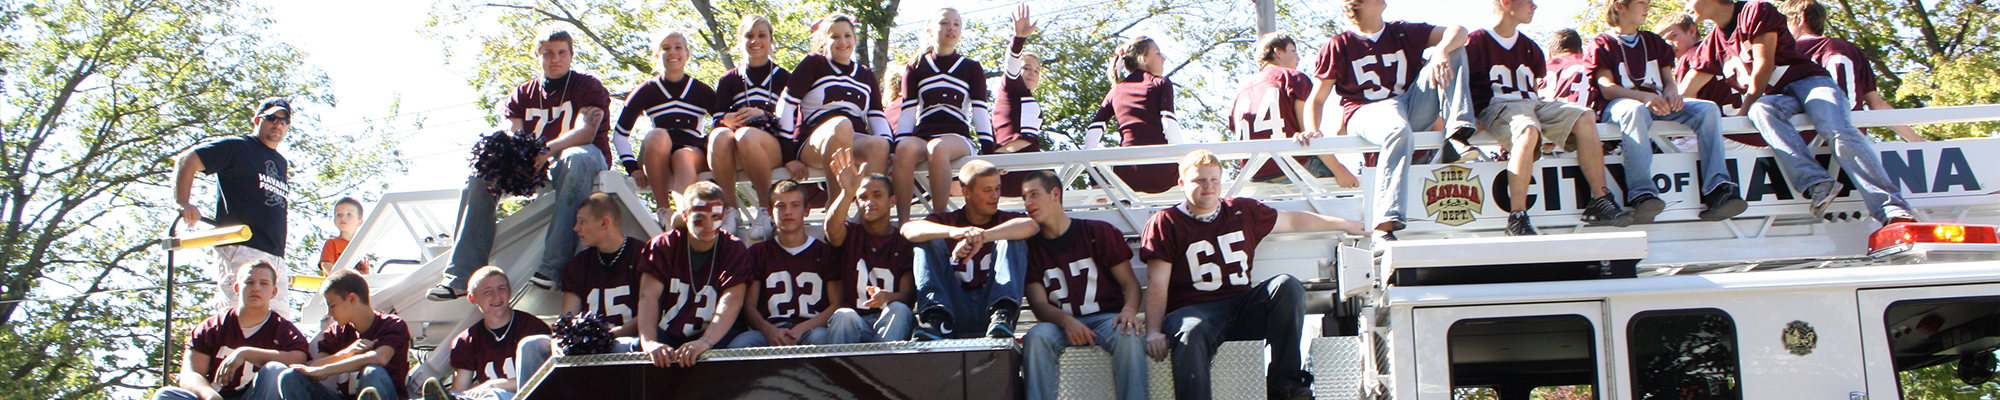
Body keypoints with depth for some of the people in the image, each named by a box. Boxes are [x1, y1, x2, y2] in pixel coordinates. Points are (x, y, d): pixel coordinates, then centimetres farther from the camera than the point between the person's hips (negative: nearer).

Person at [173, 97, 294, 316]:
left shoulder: (282, 164, 25)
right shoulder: (235, 147, 3)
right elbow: (186, 161, -5)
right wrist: (184, 204, -20)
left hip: (276, 258, 7)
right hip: (240, 251, -7)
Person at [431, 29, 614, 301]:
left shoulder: (588, 87, 2)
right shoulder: (522, 95, 15)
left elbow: (585, 132, -16)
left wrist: (546, 151, -35)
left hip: (588, 159, -5)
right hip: (538, 168, 5)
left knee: (575, 158, -40)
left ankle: (553, 267, -49)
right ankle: (462, 275, -25)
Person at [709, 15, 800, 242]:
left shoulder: (784, 78, 17)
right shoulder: (728, 80, 21)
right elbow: (719, 120, 9)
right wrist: (729, 120, -14)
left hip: (774, 150, -2)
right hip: (736, 154, 2)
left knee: (745, 135, -37)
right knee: (719, 136, -35)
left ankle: (766, 209, -25)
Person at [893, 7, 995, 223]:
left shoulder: (972, 68, 16)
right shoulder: (915, 68, 18)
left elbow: (981, 110, 6)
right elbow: (907, 112, 9)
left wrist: (988, 149, -6)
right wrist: (899, 145, -4)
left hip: (958, 137, -1)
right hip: (921, 135, 1)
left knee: (938, 148, -39)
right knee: (906, 149, -36)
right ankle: (903, 221, -35)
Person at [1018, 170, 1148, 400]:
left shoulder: (1100, 232, 7)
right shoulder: (1032, 248, 10)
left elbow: (1129, 282, 4)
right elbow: (1038, 304, 1)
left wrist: (1129, 310, -20)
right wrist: (1065, 321, -22)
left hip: (1106, 318, -1)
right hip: (1059, 323, 1)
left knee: (1129, 336, -34)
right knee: (1035, 337, -32)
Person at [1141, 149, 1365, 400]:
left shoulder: (1244, 212, 18)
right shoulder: (1165, 223, 4)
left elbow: (1292, 221, 31)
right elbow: (1157, 284, -2)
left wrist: (1344, 225, 33)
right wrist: (1153, 331, -15)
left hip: (1244, 308, 5)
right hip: (1195, 310, -5)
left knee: (1288, 286, -20)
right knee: (1191, 335, -39)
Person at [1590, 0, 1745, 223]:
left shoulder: (1655, 42, 28)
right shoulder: (1602, 44, 9)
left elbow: (1668, 80, 19)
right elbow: (1606, 88, -6)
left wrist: (1671, 92, -9)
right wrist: (1643, 96, -24)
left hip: (1657, 103, 6)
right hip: (1618, 104, -6)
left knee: (1708, 109, -19)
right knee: (1636, 111, -42)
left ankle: (1717, 189, -31)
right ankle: (1641, 194, -54)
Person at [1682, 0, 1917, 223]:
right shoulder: (1714, 42, 17)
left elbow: (1764, 66, -9)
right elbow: (1685, 93, 21)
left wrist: (1744, 110, -9)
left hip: (1808, 81, -4)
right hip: (1774, 96, 4)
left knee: (1840, 131, -32)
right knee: (1760, 109, -34)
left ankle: (1892, 209, -43)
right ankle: (1816, 182, -50)